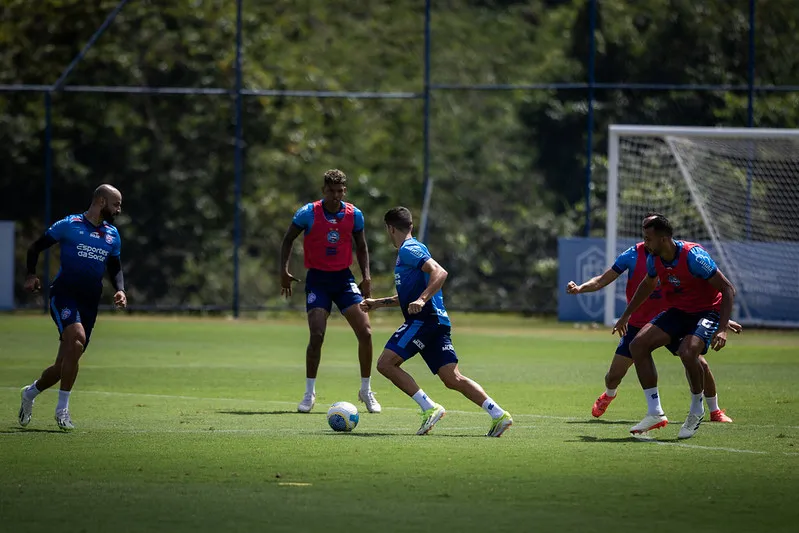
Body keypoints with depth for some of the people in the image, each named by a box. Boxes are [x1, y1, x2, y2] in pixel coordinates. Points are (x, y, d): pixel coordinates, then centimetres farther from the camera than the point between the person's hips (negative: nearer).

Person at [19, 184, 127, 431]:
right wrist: (31, 275, -7)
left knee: (64, 366, 4)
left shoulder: (112, 235, 15)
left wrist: (120, 290, 4)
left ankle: (30, 393, 35)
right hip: (64, 295, -6)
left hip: (89, 303, 6)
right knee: (77, 338, -31)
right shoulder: (69, 225, -2)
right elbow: (35, 247, 5)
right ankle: (62, 408, -23)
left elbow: (115, 268, 24)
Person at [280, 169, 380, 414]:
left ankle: (366, 391, 9)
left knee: (365, 332, -6)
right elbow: (288, 239, 3)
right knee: (317, 335, -14)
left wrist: (366, 276, 1)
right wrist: (284, 270, -6)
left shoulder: (354, 215, -2)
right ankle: (309, 393, 1)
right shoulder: (308, 213, -10)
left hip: (344, 278, 3)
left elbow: (361, 246, 12)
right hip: (317, 279, -3)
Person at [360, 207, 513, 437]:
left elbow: (439, 272, -21)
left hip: (424, 319, -9)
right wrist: (377, 303, 38)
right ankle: (498, 414, -10)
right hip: (437, 322, 9)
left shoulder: (409, 250, -5)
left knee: (385, 363, -10)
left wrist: (421, 300, -30)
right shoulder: (409, 251, 26)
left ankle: (429, 408, -15)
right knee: (452, 378, 1)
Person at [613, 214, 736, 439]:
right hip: (677, 312, 8)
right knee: (637, 344, -8)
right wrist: (626, 315, 24)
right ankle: (655, 413, -2)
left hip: (707, 311, -7)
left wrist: (722, 330, -33)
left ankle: (697, 411, -7)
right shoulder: (654, 259, -4)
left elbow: (728, 289, -25)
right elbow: (648, 284, 21)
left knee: (687, 352, -34)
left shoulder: (693, 256, -27)